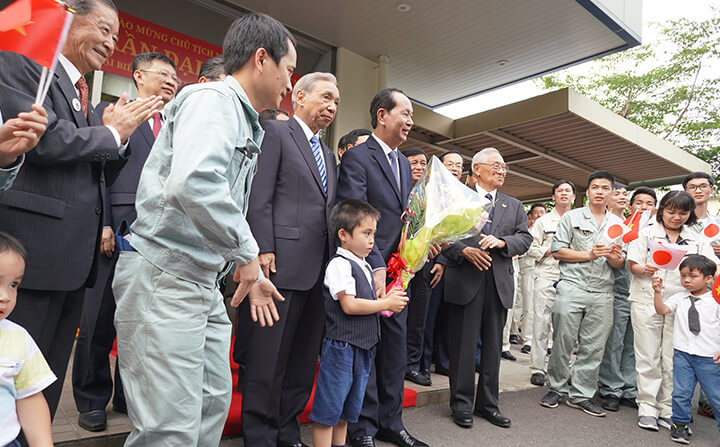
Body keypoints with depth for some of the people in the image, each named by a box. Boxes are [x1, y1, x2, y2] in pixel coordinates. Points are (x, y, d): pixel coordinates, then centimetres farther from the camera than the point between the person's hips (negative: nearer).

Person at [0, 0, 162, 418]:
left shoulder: (86, 99, 20)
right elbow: (42, 138, -19)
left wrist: (120, 133, 4)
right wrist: (111, 132, -5)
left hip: (75, 257, 8)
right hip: (34, 253, -8)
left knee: (51, 372, 16)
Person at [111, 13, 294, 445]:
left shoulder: (247, 124, 18)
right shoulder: (212, 99, -12)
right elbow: (193, 182, -32)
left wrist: (250, 273, 20)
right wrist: (247, 253, -19)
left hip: (203, 282, 10)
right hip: (163, 276, -10)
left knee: (214, 402, 16)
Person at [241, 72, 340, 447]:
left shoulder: (327, 154, 23)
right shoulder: (275, 132, 1)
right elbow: (260, 197, -8)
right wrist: (263, 250, -16)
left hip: (320, 269, 8)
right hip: (284, 264, -7)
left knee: (304, 357, 13)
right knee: (268, 358, 1)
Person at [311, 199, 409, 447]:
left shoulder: (365, 266, 14)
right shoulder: (340, 264, -14)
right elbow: (348, 305, -21)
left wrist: (388, 299, 2)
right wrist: (385, 303, -14)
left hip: (363, 347, 9)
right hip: (341, 345, -9)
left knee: (347, 407, 19)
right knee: (328, 408, 2)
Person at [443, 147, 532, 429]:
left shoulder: (514, 206, 18)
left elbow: (525, 238, 7)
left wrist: (501, 241, -11)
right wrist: (464, 250, -16)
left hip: (499, 282, 4)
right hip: (465, 280, -4)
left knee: (493, 345, 11)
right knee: (464, 345, 3)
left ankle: (488, 404, 24)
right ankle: (462, 405, 15)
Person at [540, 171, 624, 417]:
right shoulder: (572, 217, 5)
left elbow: (619, 265, 17)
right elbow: (557, 251, -3)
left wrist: (615, 257, -6)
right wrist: (589, 254, -10)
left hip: (602, 294, 4)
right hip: (572, 288, -3)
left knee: (594, 347, 4)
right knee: (563, 342, 0)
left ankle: (581, 395, 16)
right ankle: (556, 388, 17)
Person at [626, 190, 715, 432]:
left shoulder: (697, 239, 13)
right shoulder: (647, 233, 6)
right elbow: (633, 264, 0)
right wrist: (644, 270, -23)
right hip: (647, 301, -2)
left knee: (674, 360, 4)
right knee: (648, 357, 1)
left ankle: (668, 409, 15)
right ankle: (647, 407, 10)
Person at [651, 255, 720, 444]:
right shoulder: (679, 298, 5)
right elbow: (661, 310, -4)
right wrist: (658, 292, -17)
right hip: (682, 352, 2)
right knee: (681, 392, 8)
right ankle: (680, 424, 23)